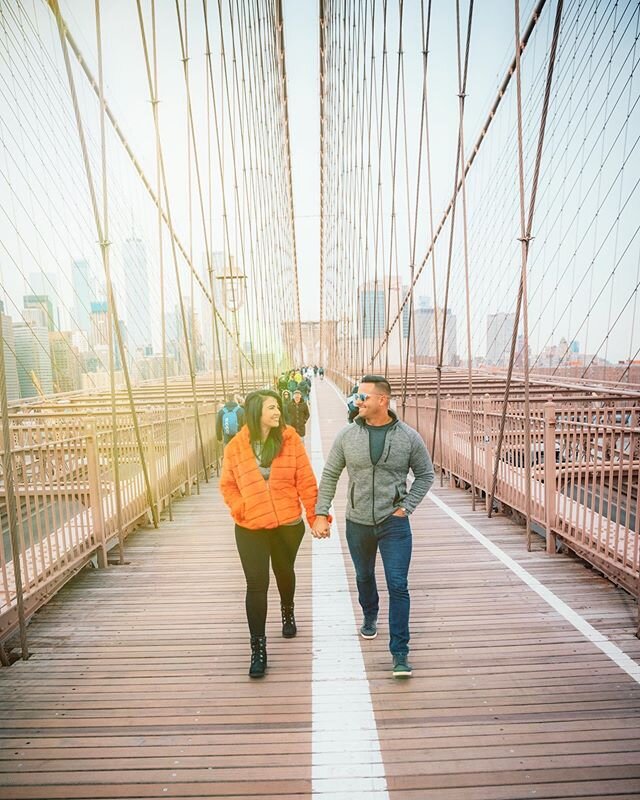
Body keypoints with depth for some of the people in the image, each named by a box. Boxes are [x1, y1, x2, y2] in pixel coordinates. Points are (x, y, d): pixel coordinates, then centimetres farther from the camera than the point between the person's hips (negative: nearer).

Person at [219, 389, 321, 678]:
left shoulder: (290, 440, -9)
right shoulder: (236, 447, -7)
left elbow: (306, 481, -7)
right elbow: (227, 485, 3)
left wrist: (315, 516, -7)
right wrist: (240, 510, -12)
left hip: (288, 524, 1)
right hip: (250, 528, -1)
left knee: (284, 572, 23)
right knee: (256, 584, -2)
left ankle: (287, 612, 52)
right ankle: (258, 647, 11)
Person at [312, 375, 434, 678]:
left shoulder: (408, 437, -9)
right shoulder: (347, 435, -7)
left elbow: (425, 475, 3)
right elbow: (329, 475, 1)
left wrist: (407, 506, -6)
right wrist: (321, 513, -3)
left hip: (394, 523, -2)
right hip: (357, 523, 3)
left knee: (398, 586, -3)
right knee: (364, 577, 22)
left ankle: (400, 652, 10)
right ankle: (370, 617, 52)